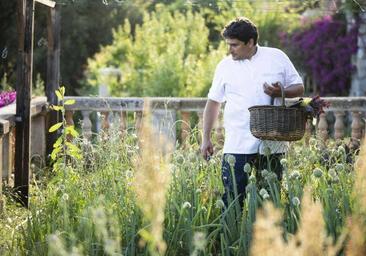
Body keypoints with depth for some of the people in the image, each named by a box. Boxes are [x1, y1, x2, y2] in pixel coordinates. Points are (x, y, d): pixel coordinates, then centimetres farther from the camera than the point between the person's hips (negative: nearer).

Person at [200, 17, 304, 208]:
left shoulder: (277, 58, 3)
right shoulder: (225, 66, 7)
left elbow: (299, 88, 9)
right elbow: (213, 102, 13)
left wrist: (280, 92, -13)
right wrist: (206, 139, 9)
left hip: (272, 143, 0)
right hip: (237, 146, 0)